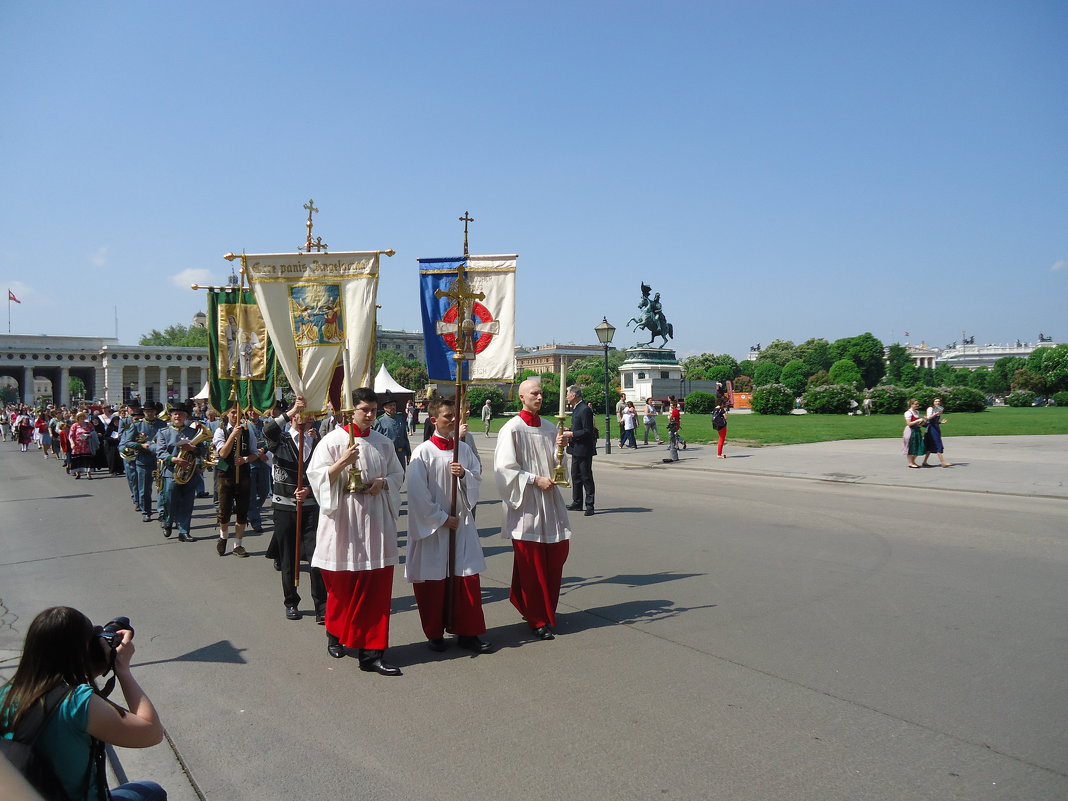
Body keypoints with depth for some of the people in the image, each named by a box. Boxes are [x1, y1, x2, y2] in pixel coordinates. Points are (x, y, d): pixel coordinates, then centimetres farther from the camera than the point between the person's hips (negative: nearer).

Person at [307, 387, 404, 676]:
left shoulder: (384, 443, 8)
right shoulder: (333, 440, -3)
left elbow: (397, 475, 14)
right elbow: (316, 475, -8)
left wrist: (381, 483, -7)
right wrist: (342, 462, -23)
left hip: (376, 520, 3)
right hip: (343, 520, -3)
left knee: (376, 588, 0)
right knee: (342, 585, 8)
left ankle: (371, 654, 5)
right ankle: (335, 634, 36)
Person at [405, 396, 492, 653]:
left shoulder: (464, 449, 6)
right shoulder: (423, 452, -9)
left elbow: (478, 479, 9)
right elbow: (418, 493, -11)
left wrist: (464, 474, -12)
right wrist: (442, 518, -11)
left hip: (462, 522, 4)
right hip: (432, 525, -4)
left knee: (467, 577, 3)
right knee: (433, 581, 5)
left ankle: (467, 633, 13)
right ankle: (435, 634, 21)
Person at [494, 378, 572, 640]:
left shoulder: (549, 429, 10)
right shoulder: (512, 429, -8)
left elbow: (556, 467, 12)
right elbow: (506, 468, -13)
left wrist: (558, 448, -6)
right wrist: (535, 479, -16)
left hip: (549, 500, 6)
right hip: (526, 502, -6)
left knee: (557, 553, 8)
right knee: (531, 562, 0)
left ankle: (546, 610, 27)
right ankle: (537, 619, 11)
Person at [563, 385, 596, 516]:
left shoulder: (585, 410, -17)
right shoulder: (576, 409, 14)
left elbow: (587, 431, -21)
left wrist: (571, 434, -19)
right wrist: (568, 431, 8)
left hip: (584, 449, -10)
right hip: (576, 449, 10)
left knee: (586, 477, -4)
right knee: (575, 476, 15)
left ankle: (590, 506, 3)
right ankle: (577, 503, 24)